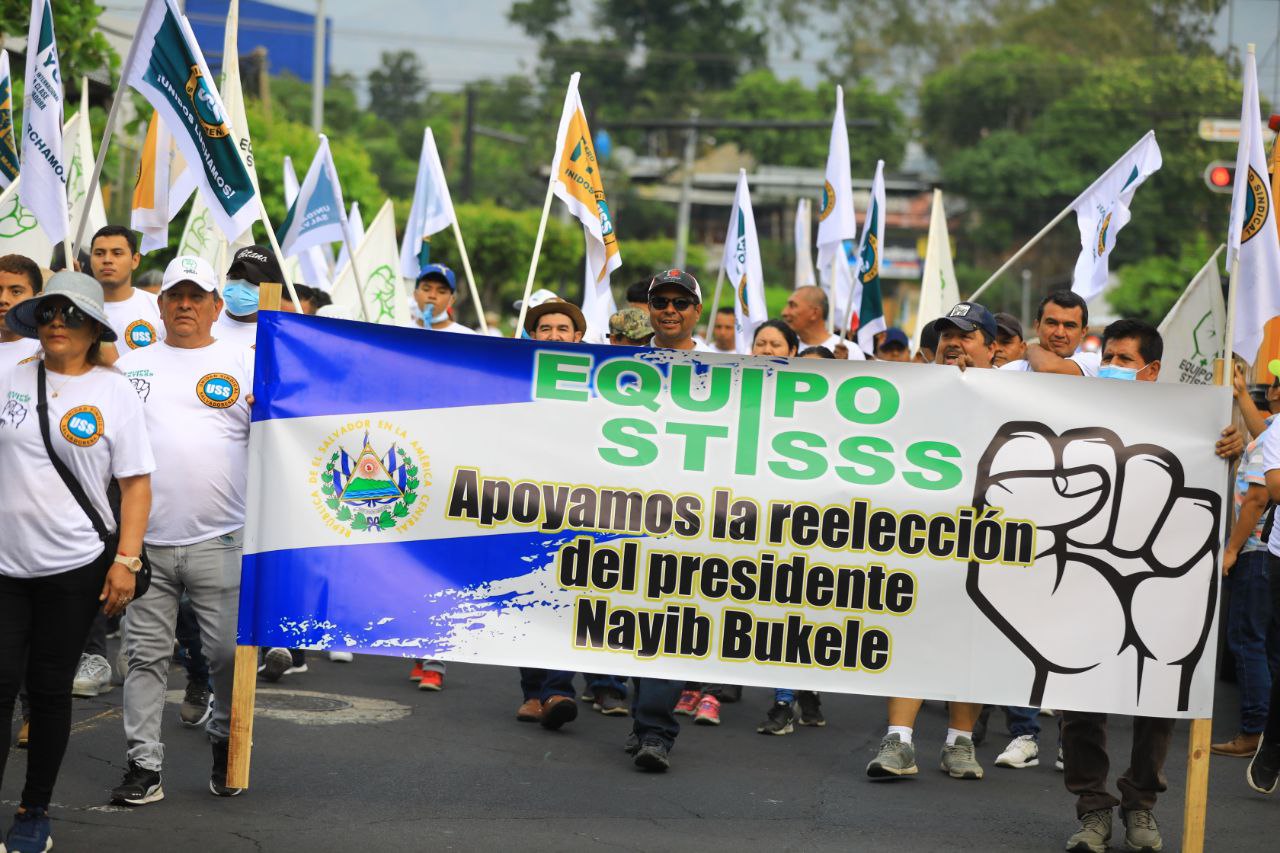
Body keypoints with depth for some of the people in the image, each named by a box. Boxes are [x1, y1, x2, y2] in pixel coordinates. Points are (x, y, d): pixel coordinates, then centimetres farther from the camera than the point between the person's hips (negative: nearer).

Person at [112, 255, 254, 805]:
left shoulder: (243, 363, 6)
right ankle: (143, 765, 8)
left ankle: (226, 743, 25)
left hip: (220, 541, -2)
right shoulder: (132, 366, 12)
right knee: (146, 655, 4)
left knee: (227, 652, 3)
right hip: (146, 539, 2)